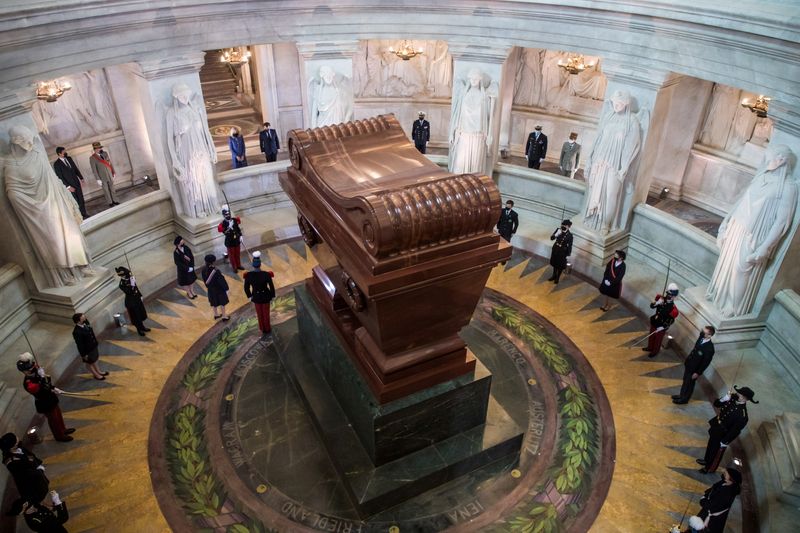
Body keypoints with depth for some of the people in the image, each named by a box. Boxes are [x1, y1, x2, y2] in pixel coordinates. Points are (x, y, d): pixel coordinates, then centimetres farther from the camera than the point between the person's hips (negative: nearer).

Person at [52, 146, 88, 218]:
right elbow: (60, 177, -13)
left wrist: (81, 178, 7)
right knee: (75, 201, -2)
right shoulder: (56, 164, -12)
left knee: (81, 199, 9)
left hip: (77, 182, 5)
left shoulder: (69, 158, 6)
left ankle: (84, 214, 19)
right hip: (70, 185, -5)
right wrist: (68, 186, -18)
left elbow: (76, 169, 14)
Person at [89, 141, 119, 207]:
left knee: (112, 188, 14)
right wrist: (98, 179, -14)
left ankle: (114, 201, 26)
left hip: (110, 175, 4)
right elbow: (94, 170, -13)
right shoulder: (92, 158, -14)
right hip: (102, 178, -4)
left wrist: (113, 172, 10)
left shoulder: (105, 153, 0)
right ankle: (110, 202, 18)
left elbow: (110, 163, 8)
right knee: (106, 190, 8)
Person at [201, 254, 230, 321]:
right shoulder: (215, 271, -35)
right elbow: (221, 280, -24)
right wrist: (226, 288, -9)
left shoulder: (204, 269, -17)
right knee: (222, 302, 16)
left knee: (214, 301, 27)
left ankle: (216, 314, 45)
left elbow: (204, 279, 0)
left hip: (211, 288, 6)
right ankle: (224, 316, 29)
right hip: (219, 288, -6)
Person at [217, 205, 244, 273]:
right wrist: (229, 227, -41)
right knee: (232, 254, 8)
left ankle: (238, 265, 39)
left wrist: (240, 236, 5)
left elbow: (238, 228, 8)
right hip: (229, 241, -5)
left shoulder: (235, 220, -5)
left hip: (236, 240, 5)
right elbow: (224, 232, -33)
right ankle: (234, 267, 24)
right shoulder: (223, 223, -20)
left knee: (237, 253, 20)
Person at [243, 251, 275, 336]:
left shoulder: (248, 275, -25)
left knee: (259, 314, 25)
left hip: (256, 297, 1)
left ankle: (262, 329, 44)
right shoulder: (266, 274, -30)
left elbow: (246, 288, -12)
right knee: (266, 313, 23)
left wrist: (249, 296, 9)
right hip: (265, 296, -1)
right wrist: (272, 296, 1)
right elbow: (271, 286, -18)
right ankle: (267, 329, 44)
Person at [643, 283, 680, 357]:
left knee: (658, 339, 17)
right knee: (651, 336, 26)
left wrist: (662, 327, -23)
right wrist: (657, 303, -31)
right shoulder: (661, 298, -14)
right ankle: (650, 347, 51)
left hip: (661, 327, -5)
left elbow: (671, 320, -20)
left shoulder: (673, 308, -28)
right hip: (654, 322, 5)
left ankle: (655, 351, 41)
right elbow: (651, 306, -11)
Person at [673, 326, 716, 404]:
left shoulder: (709, 348, -34)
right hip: (688, 364, 7)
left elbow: (706, 362, -23)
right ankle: (681, 395, 46)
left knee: (689, 384, 15)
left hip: (694, 369, -7)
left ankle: (684, 399, 37)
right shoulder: (701, 337, -12)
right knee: (685, 381, 25)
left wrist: (698, 373, -15)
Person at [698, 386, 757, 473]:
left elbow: (735, 431, -26)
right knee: (710, 445, 31)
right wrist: (724, 399, -30)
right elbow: (716, 404, -8)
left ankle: (710, 468, 47)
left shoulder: (742, 415, -37)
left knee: (716, 452, 21)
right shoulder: (733, 397, -19)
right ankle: (706, 460, 58)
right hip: (715, 428, 6)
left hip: (722, 435, -6)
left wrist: (724, 442, -15)